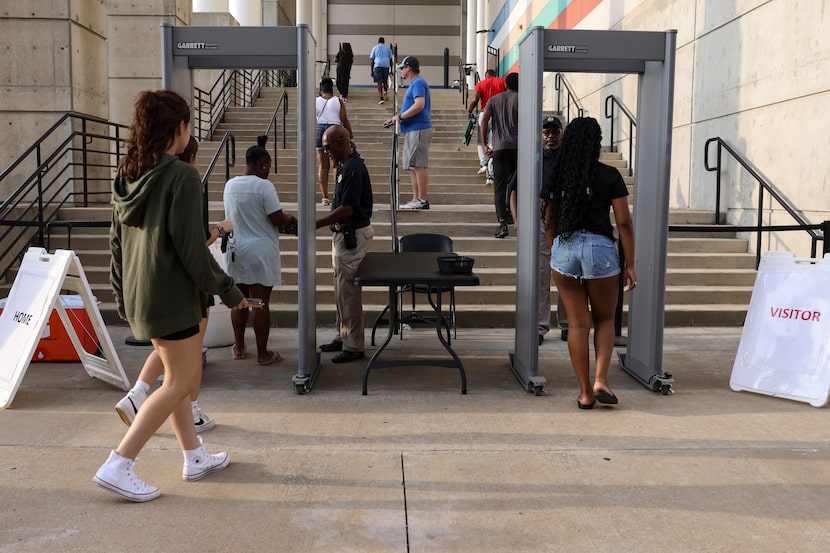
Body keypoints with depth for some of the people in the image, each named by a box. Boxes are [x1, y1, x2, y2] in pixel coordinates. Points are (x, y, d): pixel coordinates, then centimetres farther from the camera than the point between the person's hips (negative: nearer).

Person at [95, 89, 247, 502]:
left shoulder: (126, 176, 7)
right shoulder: (182, 177, -17)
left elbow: (117, 239, 12)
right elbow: (191, 248, -19)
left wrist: (121, 295, 20)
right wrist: (228, 290, -8)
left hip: (138, 294, 9)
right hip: (171, 296, -9)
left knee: (176, 374, 19)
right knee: (180, 383, 2)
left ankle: (195, 457, 29)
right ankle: (118, 466, 1)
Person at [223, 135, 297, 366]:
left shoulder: (230, 185, 6)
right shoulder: (264, 186, -15)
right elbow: (277, 219, -15)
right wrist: (291, 219, 4)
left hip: (235, 249, 6)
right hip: (260, 250, -6)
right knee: (261, 302, 0)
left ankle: (239, 347, 26)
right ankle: (263, 353, 8)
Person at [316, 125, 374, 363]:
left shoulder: (353, 169, -20)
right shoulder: (345, 166, 11)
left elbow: (347, 209, -25)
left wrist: (316, 224, -22)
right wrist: (321, 222, 16)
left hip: (353, 235, -11)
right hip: (344, 234, 11)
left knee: (348, 290, -4)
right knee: (341, 288, 17)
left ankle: (353, 346, 6)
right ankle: (343, 337, 29)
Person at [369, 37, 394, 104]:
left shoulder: (375, 48, 12)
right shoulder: (388, 48, 14)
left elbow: (372, 60, 7)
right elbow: (390, 59, 13)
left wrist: (371, 70, 10)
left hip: (378, 66, -1)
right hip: (386, 65, 1)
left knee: (379, 82, -2)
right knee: (385, 81, 18)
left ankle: (381, 98, -9)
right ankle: (385, 92, -8)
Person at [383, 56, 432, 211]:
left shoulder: (418, 83, -10)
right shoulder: (414, 83, 22)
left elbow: (419, 105, -23)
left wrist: (400, 116, -16)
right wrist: (395, 118, 16)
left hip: (418, 130, -11)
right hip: (412, 130, 11)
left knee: (419, 165, -10)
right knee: (413, 166, 11)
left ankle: (423, 200, -8)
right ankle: (416, 199, 14)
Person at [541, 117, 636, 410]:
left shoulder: (557, 177, 6)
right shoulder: (609, 176, -3)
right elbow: (623, 222, -4)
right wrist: (630, 265, 2)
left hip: (563, 249, 2)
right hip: (599, 247, -2)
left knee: (577, 323, 9)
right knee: (604, 319, 17)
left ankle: (585, 392, 14)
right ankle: (600, 380, 3)